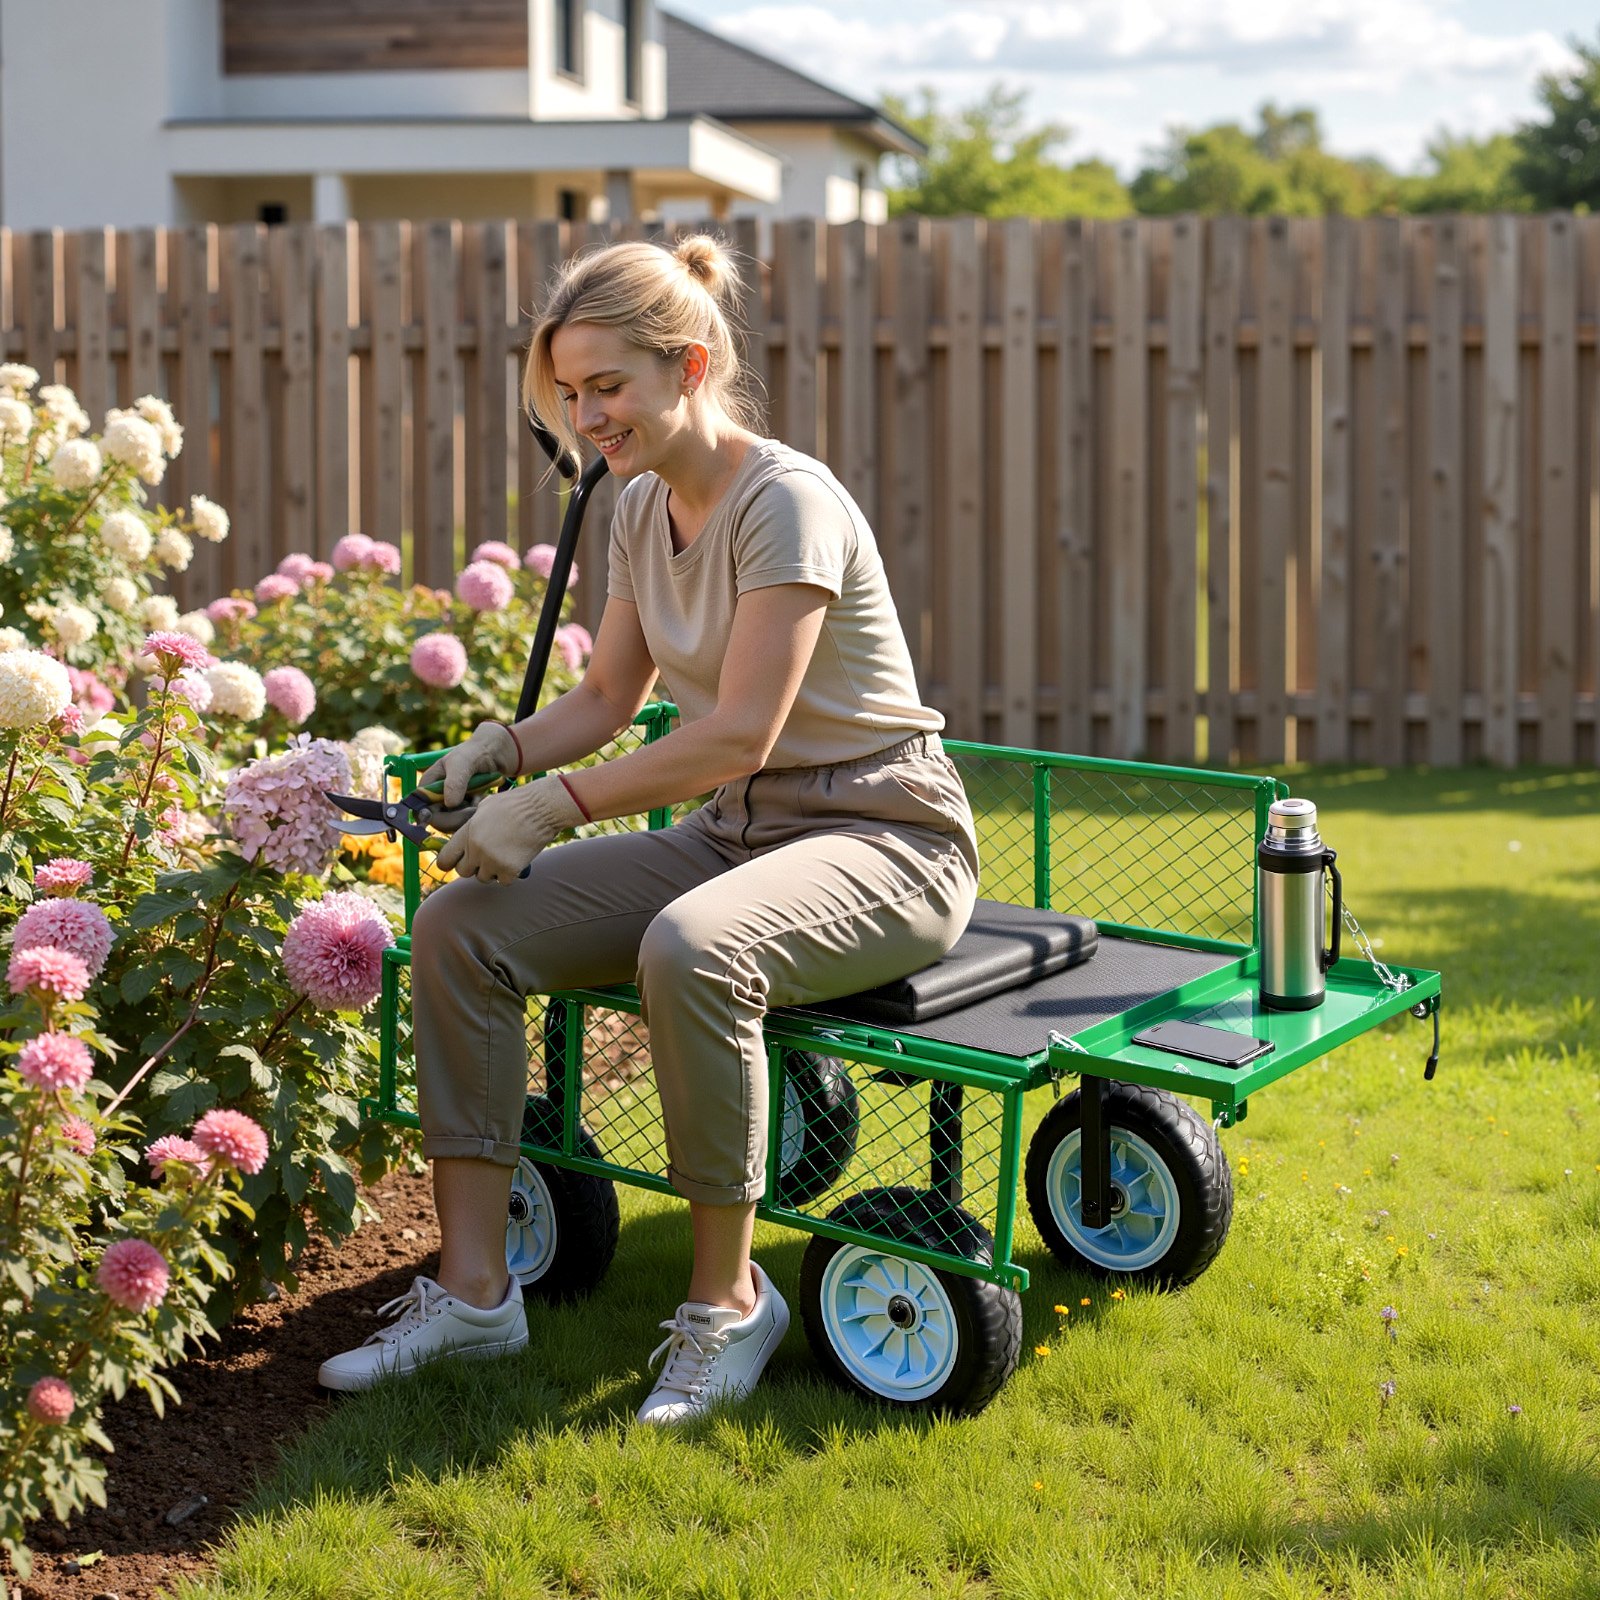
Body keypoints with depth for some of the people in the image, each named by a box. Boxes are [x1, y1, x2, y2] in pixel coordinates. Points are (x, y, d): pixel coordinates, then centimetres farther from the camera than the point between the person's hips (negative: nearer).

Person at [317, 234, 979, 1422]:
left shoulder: (787, 502, -18)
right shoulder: (642, 508, 8)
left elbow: (738, 734, -24)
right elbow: (608, 700, 15)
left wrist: (554, 806, -22)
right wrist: (501, 749, -4)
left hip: (884, 839, -8)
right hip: (738, 832, 8)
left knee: (688, 950, -39)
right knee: (460, 927, -9)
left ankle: (730, 1298, -18)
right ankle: (475, 1290, -4)